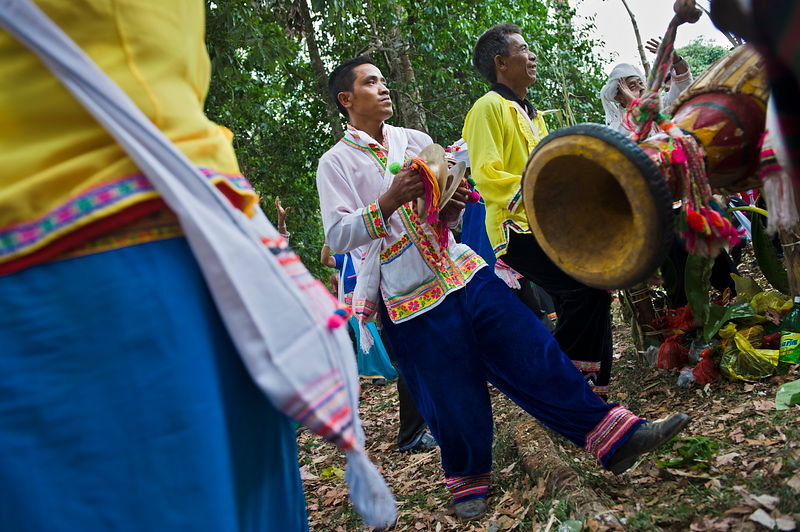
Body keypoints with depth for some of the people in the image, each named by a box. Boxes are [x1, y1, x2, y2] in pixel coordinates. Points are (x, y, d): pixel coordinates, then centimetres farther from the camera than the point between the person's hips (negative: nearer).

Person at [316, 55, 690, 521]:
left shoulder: (416, 141, 13)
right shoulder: (336, 163, -1)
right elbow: (338, 236, -11)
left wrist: (452, 205, -6)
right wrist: (390, 201, -22)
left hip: (463, 270, 4)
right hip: (411, 297, -4)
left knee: (531, 349, 0)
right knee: (452, 392, 2)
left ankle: (613, 435, 7)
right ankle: (468, 477, 27)